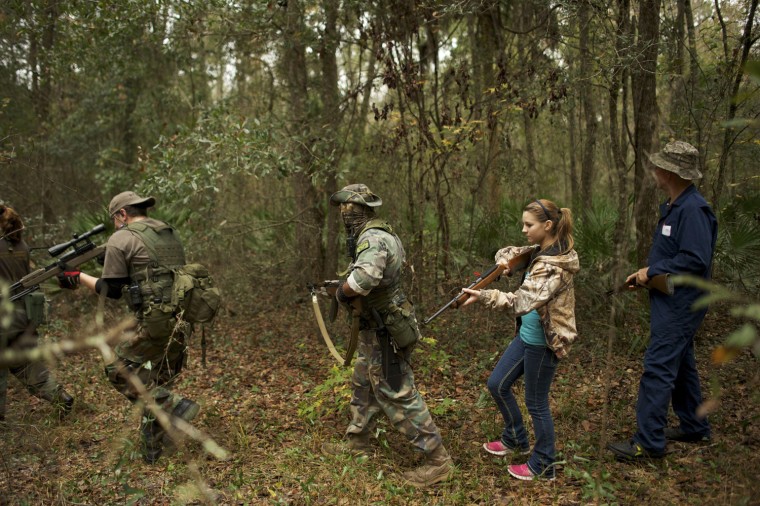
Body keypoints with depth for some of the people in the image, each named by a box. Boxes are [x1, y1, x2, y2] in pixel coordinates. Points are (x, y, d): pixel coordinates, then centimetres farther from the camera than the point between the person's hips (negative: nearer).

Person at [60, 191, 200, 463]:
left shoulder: (121, 239, -3)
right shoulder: (170, 233, 17)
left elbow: (112, 290, 0)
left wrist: (78, 277, 15)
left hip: (156, 323, -7)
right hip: (182, 321, 8)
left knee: (119, 370, 10)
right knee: (156, 381, 18)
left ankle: (174, 408, 0)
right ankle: (152, 449, 26)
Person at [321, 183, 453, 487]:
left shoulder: (372, 238, -22)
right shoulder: (379, 235, 10)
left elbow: (364, 278, -40)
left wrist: (342, 292, -20)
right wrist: (340, 287, 12)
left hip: (384, 332, -10)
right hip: (376, 328, 10)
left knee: (397, 395, -3)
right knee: (363, 386, 22)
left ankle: (437, 459, 6)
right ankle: (357, 443, 38)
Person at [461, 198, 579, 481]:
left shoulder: (556, 264, -25)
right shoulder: (539, 252, 3)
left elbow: (526, 300, -36)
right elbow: (506, 252, 17)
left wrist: (483, 296, -44)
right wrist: (505, 262, -8)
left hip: (544, 342, -9)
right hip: (526, 335, 9)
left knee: (536, 403, 6)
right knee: (497, 385, 16)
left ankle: (543, 466, 25)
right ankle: (516, 439, 37)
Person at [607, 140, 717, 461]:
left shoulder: (693, 210, -22)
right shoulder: (673, 206, 10)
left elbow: (696, 260, -27)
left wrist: (652, 270, -18)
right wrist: (647, 272, 4)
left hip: (679, 306, -11)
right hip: (671, 302, 11)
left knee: (658, 369, -7)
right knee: (681, 365, 20)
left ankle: (648, 443, 1)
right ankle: (694, 427, 36)